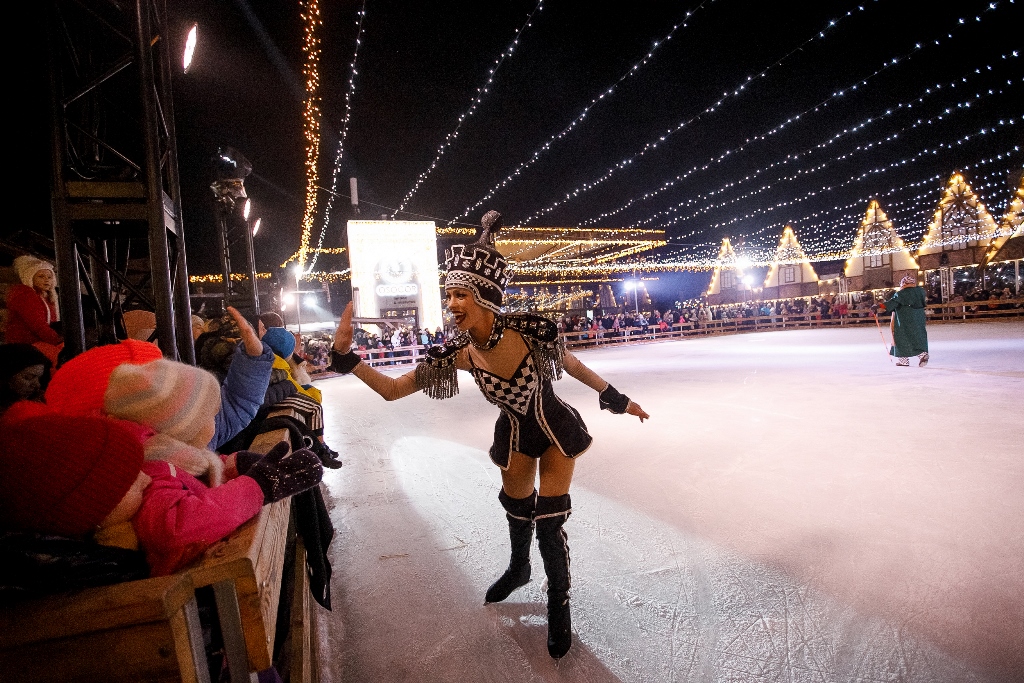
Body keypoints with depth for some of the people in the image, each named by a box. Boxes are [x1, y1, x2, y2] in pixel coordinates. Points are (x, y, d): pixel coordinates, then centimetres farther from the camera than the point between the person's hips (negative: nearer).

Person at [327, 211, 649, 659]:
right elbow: (392, 389, -17)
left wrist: (616, 400, -1)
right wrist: (346, 356, -30)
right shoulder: (458, 353, -23)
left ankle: (559, 605, 26)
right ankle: (519, 569, 54)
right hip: (514, 435, 3)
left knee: (548, 522, -3)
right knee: (517, 510, 21)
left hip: (556, 430, -3)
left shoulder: (529, 331, -32)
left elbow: (571, 364, -12)